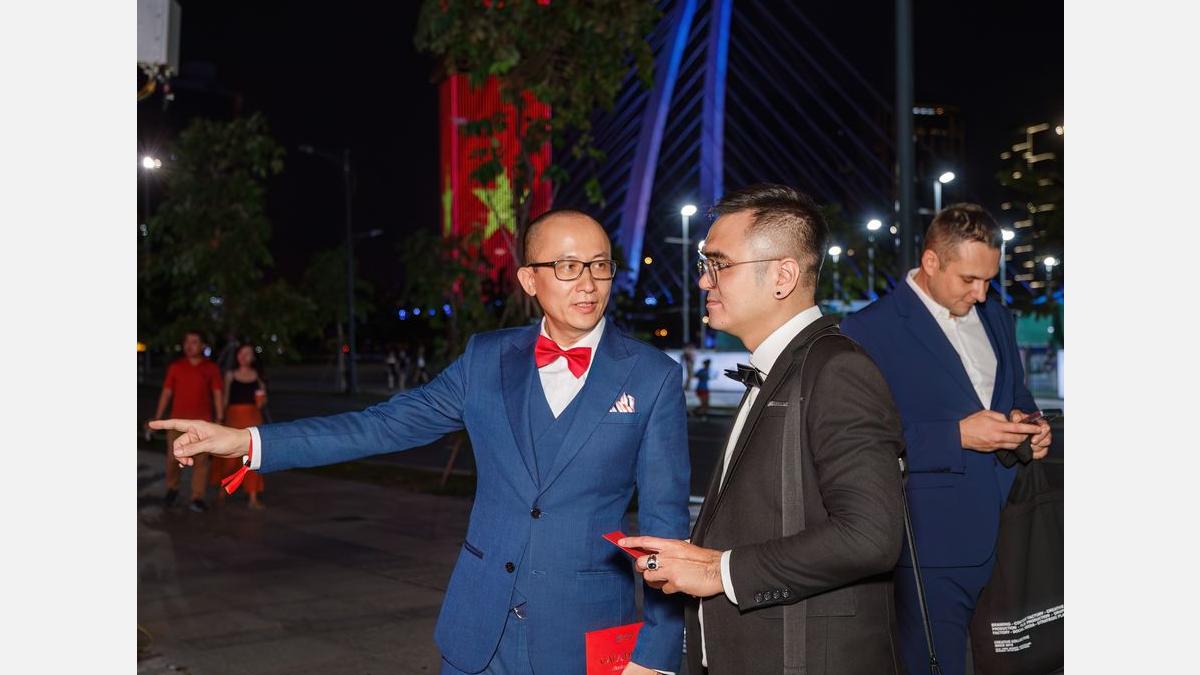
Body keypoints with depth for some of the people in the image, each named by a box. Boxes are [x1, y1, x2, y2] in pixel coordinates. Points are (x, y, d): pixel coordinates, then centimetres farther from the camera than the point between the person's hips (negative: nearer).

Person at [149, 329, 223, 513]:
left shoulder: (211, 368, 5)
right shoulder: (175, 366, 6)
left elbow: (217, 394, 5)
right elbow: (166, 393, 6)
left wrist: (219, 419, -2)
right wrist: (157, 418, 1)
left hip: (202, 420, -1)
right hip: (178, 418, 1)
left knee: (201, 459, -4)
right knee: (173, 457, -1)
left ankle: (197, 499, -1)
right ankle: (172, 489, 24)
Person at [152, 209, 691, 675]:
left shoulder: (654, 378, -5)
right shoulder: (487, 358, 4)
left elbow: (664, 519, -5)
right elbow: (390, 424, 3)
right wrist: (251, 441, -4)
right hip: (480, 628, 3)